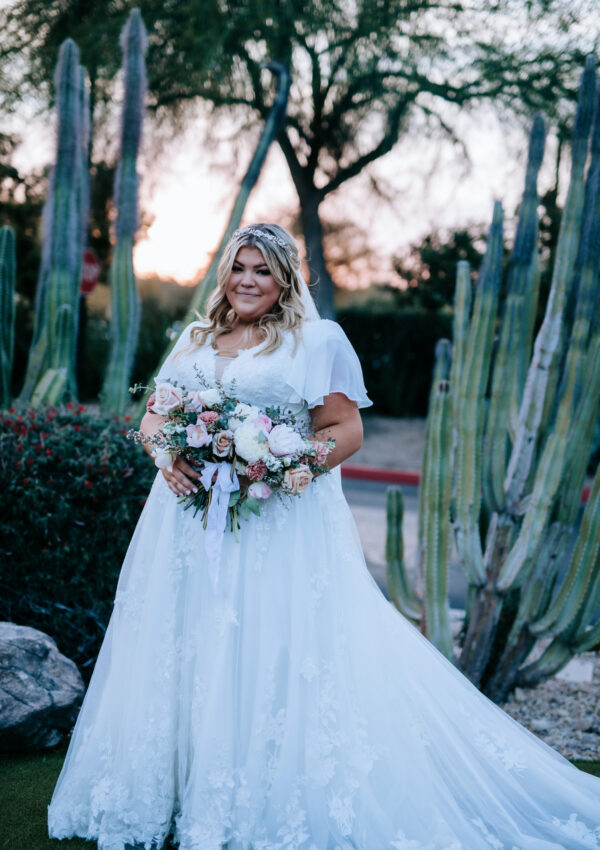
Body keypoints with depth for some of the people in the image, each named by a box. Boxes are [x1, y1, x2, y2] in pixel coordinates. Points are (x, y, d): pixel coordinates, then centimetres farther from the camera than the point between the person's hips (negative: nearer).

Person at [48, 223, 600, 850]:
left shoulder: (318, 341, 0)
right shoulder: (195, 339, 16)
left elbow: (347, 430, -6)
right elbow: (154, 415, 14)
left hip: (280, 522, -5)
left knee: (274, 658, -3)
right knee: (185, 652, 8)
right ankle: (181, 788, 22)